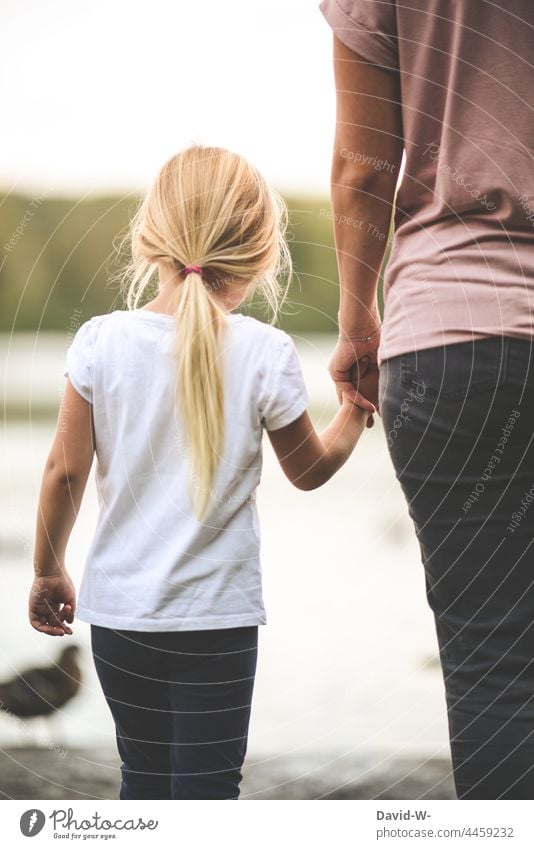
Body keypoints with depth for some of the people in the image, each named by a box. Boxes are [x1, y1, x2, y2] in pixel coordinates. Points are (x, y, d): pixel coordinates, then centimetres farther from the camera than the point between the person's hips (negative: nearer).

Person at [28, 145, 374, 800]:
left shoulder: (101, 341, -6)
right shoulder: (265, 354, -10)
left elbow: (65, 469, -2)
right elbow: (310, 470, 4)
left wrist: (48, 571, 11)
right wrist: (357, 410, 22)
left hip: (118, 606, 3)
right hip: (216, 612, -3)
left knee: (144, 778, 16)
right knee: (207, 785, 1)